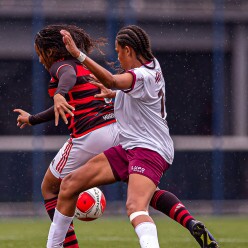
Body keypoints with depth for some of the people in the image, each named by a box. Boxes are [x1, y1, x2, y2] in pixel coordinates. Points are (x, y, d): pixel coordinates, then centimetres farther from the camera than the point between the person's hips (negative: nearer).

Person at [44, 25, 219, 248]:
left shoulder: (142, 76, -19)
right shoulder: (152, 65, 10)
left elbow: (112, 81, -39)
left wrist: (78, 54, -45)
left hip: (149, 150, -10)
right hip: (128, 149, 10)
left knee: (135, 208, -35)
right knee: (70, 184, 8)